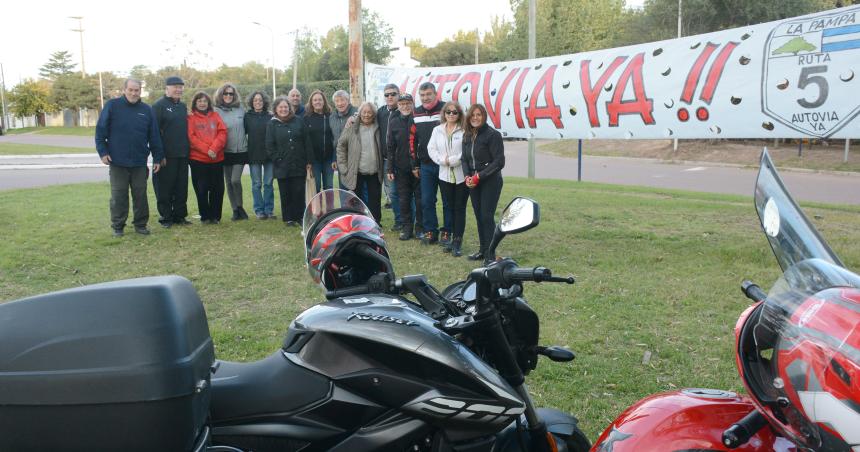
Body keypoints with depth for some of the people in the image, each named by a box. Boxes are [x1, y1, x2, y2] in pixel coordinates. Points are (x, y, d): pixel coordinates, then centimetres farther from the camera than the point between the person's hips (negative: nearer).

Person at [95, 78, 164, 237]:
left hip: (140, 162, 2)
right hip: (117, 161, -2)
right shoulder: (112, 106, -2)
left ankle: (141, 224, 19)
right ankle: (117, 227, 15)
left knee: (140, 195, 8)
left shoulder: (146, 110, 5)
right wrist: (103, 152, -7)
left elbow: (154, 136, 7)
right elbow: (100, 130, -1)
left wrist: (157, 158, 5)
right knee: (118, 196, 5)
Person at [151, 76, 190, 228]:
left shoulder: (183, 106, 16)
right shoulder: (159, 106, -5)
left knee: (182, 187, 9)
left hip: (183, 155, 6)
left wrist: (188, 150, 14)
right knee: (165, 188, 0)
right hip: (167, 156, -6)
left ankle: (180, 215, 18)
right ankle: (166, 217, 8)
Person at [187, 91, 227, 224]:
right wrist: (207, 150, -16)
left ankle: (215, 216, 15)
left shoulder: (215, 116, 11)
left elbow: (222, 132, 0)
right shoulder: (191, 118, 4)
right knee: (201, 189, 1)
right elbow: (191, 137, -6)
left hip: (217, 159, 2)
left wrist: (214, 148, -14)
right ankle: (205, 217, 12)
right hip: (198, 159, -2)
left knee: (218, 189, 4)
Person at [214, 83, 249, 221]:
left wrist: (245, 142, 11)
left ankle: (240, 207, 7)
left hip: (241, 151, 0)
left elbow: (245, 127, 16)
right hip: (226, 152, 0)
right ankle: (235, 210, 17)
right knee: (229, 182, 6)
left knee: (235, 180, -12)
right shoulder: (217, 111, -2)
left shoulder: (240, 109, 5)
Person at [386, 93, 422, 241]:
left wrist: (418, 166, -8)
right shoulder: (394, 123, 6)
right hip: (401, 168, 3)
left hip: (419, 167, -3)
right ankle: (407, 227, 18)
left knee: (420, 198, 3)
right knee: (404, 199, 7)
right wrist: (390, 169, 4)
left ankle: (420, 227, 16)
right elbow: (391, 148, 8)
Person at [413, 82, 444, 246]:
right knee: (426, 201, 6)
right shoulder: (416, 114, 10)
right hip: (425, 165, 4)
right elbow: (413, 141, 14)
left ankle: (448, 232, 14)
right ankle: (430, 232, 17)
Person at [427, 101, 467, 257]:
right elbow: (431, 149, 4)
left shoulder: (464, 131, -7)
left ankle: (457, 241, 8)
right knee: (447, 207, 10)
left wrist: (451, 160, -15)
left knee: (459, 208, 2)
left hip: (462, 175, -4)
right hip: (445, 175, 4)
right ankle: (447, 237, 20)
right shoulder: (437, 130, 10)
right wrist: (443, 160, -11)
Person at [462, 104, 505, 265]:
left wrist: (479, 176, -17)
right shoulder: (467, 136, 9)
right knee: (478, 216, 11)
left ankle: (490, 255, -1)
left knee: (487, 216, -8)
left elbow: (499, 162, -14)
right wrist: (467, 176, -6)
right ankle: (483, 250, 22)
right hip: (473, 182, 6)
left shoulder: (493, 134, -11)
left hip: (490, 181, -6)